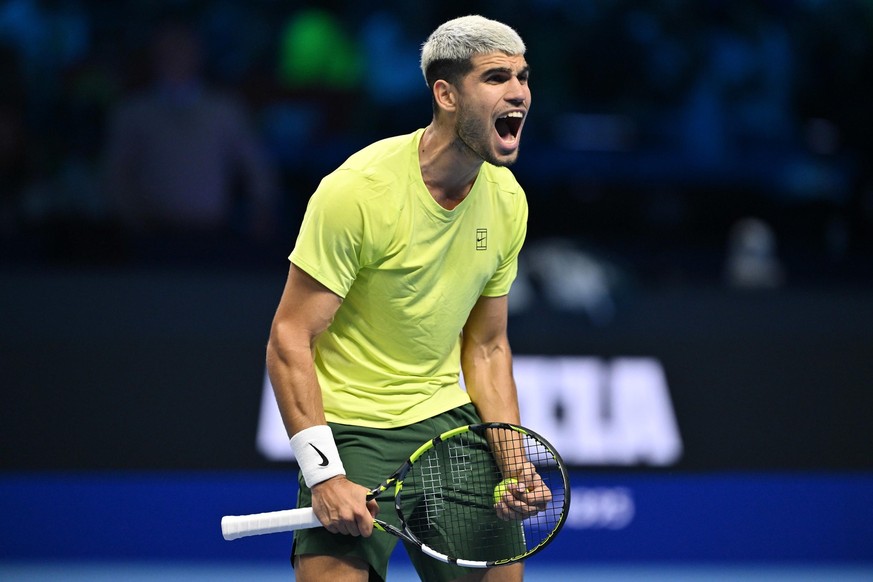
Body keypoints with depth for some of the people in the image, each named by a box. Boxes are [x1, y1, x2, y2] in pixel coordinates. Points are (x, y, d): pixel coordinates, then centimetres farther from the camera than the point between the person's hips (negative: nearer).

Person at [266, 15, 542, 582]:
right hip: (352, 429, -6)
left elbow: (486, 347, 11)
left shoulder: (507, 200, 1)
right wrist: (324, 476, -24)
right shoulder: (359, 190, -18)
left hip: (448, 418, 6)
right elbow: (290, 339, -17)